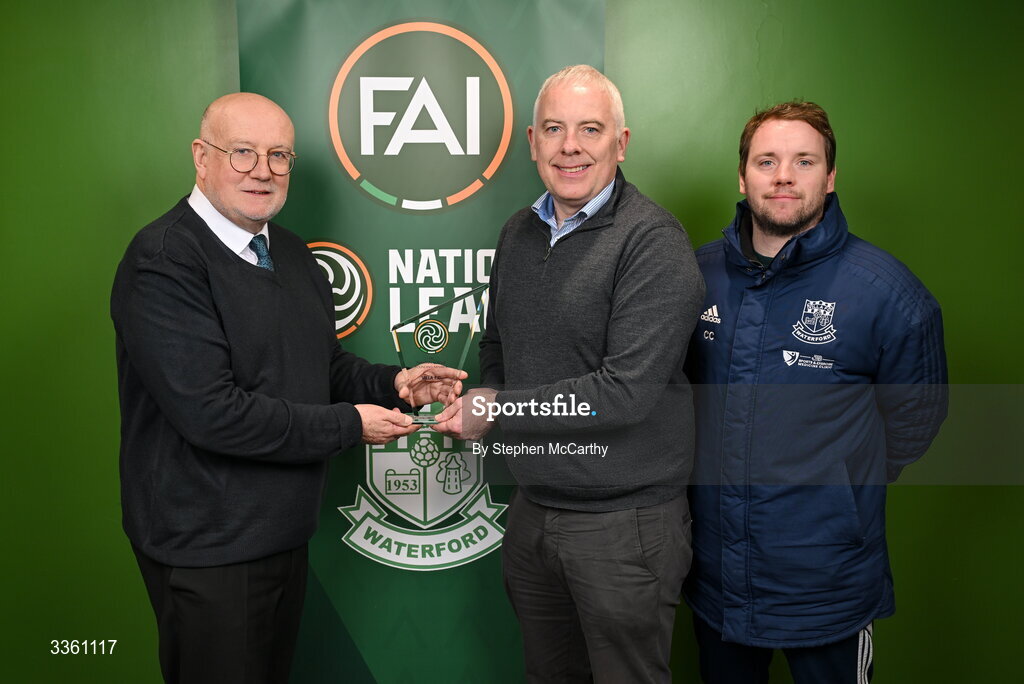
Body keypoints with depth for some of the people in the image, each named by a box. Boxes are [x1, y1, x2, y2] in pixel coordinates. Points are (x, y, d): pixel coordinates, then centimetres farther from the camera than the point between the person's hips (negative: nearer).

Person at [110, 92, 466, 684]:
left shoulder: (291, 253, 9)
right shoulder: (163, 262, -19)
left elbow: (324, 363, 17)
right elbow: (210, 412, -26)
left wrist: (395, 383, -3)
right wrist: (350, 424, -20)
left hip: (284, 533, 8)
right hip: (208, 549, -8)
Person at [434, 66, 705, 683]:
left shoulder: (653, 242, -16)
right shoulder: (520, 232, 7)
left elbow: (626, 390, -23)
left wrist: (497, 408, -15)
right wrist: (480, 401, -2)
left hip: (625, 521, -6)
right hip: (532, 508, 7)